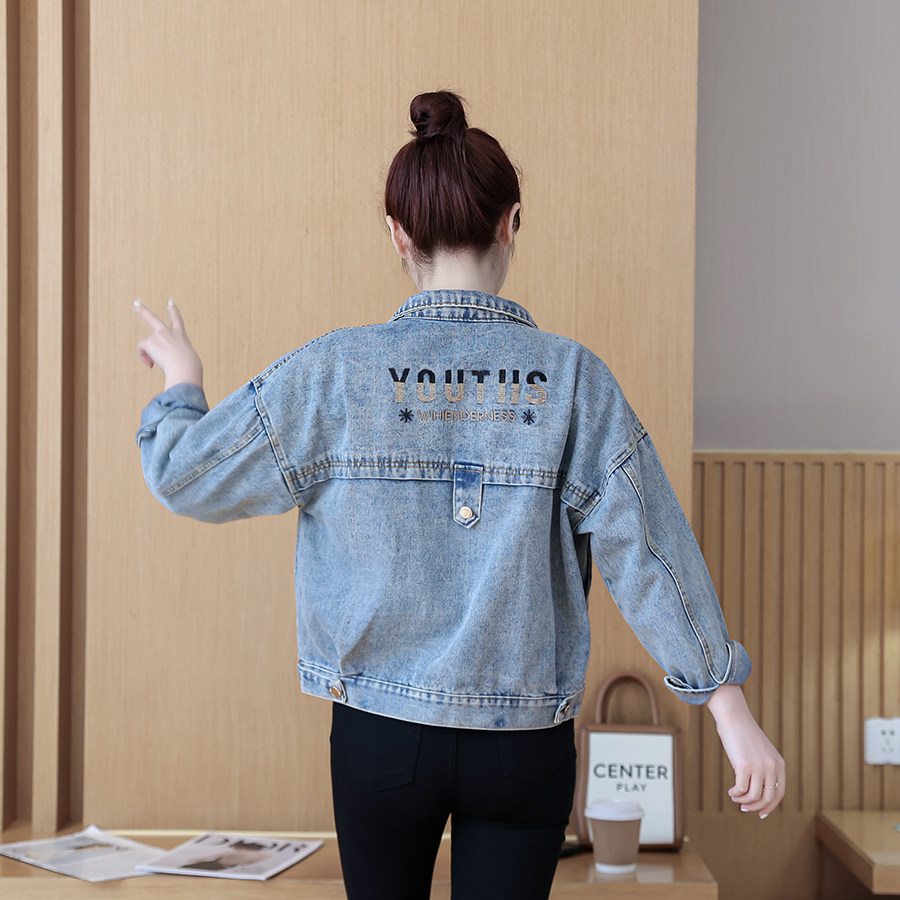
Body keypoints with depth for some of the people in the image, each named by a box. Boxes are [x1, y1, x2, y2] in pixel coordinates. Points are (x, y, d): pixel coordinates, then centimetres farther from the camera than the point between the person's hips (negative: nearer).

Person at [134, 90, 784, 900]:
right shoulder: (575, 379, -9)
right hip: (525, 742, 0)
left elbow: (187, 475, -3)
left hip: (382, 735, 1)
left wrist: (180, 386, 18)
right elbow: (650, 551, -11)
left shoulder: (335, 373, -9)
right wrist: (734, 715, -6)